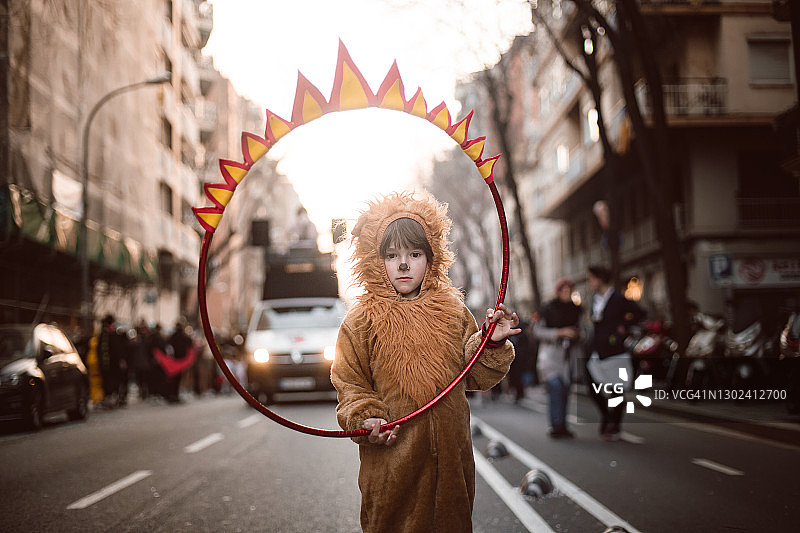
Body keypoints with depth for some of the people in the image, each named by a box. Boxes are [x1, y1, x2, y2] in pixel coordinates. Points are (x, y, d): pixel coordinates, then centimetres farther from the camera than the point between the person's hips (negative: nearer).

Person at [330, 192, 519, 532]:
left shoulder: (452, 311, 4)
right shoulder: (362, 321, -2)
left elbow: (477, 377, 6)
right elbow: (350, 385, 0)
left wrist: (492, 344, -10)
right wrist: (366, 418, -17)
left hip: (449, 453, 3)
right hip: (391, 459, -2)